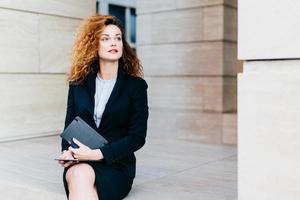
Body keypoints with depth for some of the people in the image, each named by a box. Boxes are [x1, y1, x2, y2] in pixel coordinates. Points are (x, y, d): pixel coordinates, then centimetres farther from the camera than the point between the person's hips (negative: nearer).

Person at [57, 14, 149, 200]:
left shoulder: (136, 85, 0)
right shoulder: (78, 83, 9)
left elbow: (137, 137, -5)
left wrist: (98, 153, -16)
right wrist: (67, 151, -8)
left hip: (116, 165, -2)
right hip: (79, 162, 2)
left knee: (83, 178, -34)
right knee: (80, 174, -34)